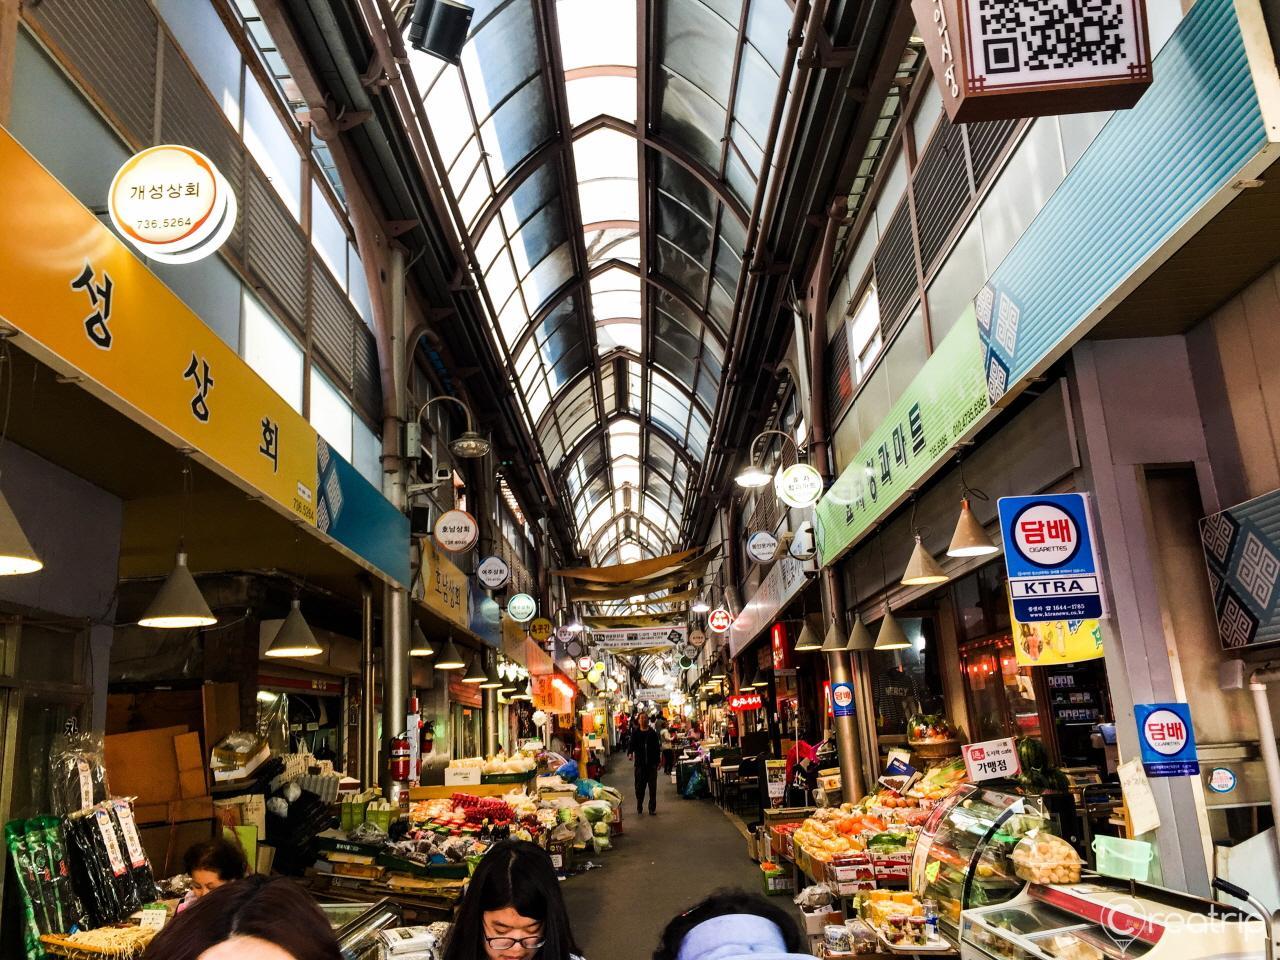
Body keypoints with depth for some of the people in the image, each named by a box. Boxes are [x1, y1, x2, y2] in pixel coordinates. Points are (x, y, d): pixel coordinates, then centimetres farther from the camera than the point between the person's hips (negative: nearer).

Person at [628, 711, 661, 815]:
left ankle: (652, 808, 13)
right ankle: (639, 808, 17)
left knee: (652, 787, 4)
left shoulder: (653, 733, 1)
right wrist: (630, 753, -29)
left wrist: (658, 761, 1)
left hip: (652, 763, 1)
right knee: (639, 786, 3)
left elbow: (657, 748, 4)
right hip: (640, 764, 0)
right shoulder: (635, 733, -1)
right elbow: (632, 745, -8)